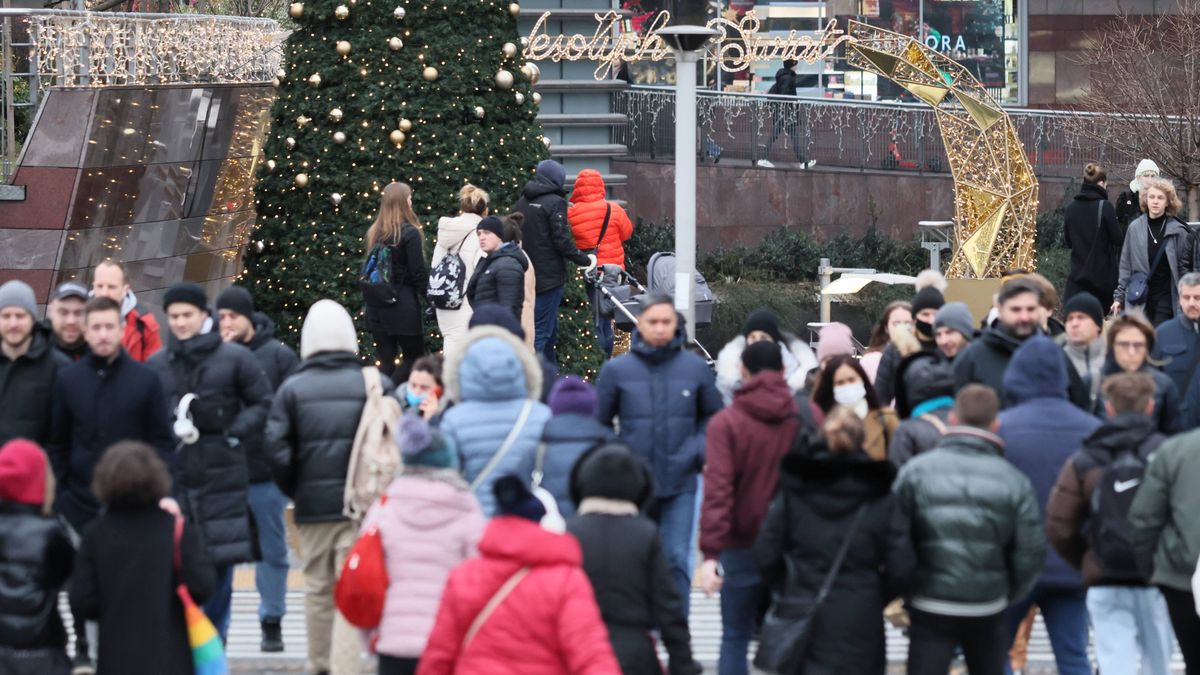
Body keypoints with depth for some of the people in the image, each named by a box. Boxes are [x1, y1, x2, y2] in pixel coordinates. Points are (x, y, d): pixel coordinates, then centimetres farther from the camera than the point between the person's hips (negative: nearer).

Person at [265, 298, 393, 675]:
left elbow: (275, 447, -6)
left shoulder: (292, 389, -1)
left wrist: (294, 489, 7)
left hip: (312, 504, 2)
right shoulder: (376, 386, -3)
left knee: (317, 588, 15)